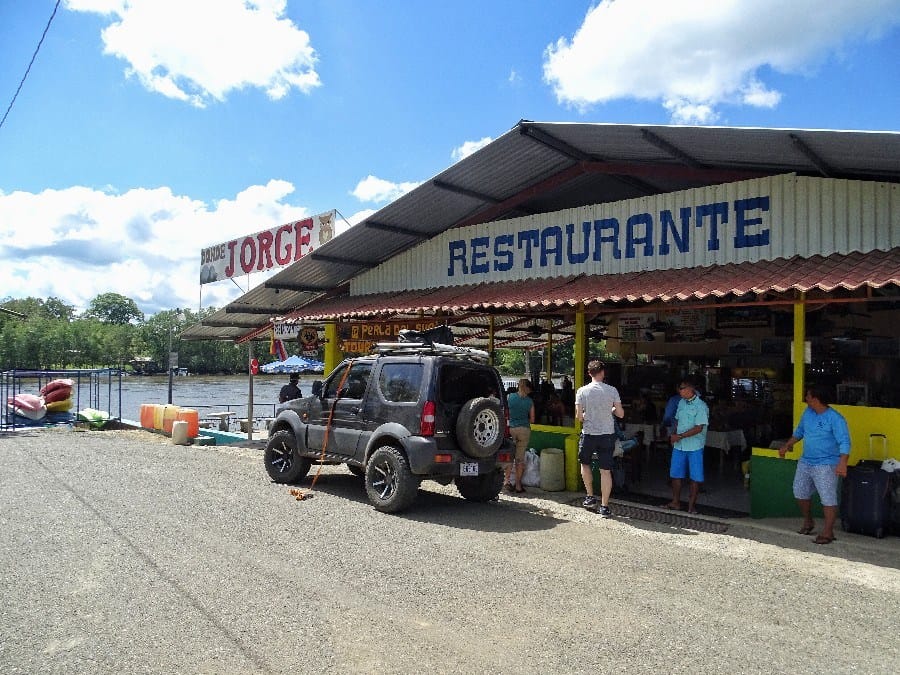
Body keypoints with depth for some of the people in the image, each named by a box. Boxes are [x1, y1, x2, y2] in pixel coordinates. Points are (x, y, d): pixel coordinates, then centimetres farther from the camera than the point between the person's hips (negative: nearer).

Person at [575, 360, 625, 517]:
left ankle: (590, 497, 23)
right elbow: (620, 414, -1)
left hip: (589, 434, -1)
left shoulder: (582, 391, -7)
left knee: (585, 463, 23)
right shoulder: (612, 390, -5)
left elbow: (578, 417, -7)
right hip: (607, 434, 1)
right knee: (606, 470, 4)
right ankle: (604, 507, 7)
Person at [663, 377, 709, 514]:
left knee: (695, 477, 3)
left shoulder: (701, 406, -13)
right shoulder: (681, 403, 8)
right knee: (675, 474, 11)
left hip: (694, 447, -6)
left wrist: (680, 436, -18)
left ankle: (691, 505, 13)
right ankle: (675, 502, 23)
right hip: (679, 446, 7)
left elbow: (699, 428, -18)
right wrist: (674, 434, 3)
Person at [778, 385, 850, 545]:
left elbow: (844, 442, -23)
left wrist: (842, 463, -35)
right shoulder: (808, 412, 6)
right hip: (805, 462, 8)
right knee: (800, 493, 15)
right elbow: (799, 432, 21)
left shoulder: (835, 418, -17)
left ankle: (828, 532, 3)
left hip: (825, 465, -8)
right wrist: (786, 446, 24)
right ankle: (808, 522, 34)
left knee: (828, 498, -6)